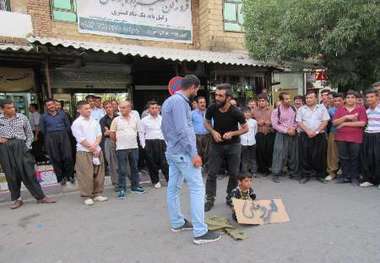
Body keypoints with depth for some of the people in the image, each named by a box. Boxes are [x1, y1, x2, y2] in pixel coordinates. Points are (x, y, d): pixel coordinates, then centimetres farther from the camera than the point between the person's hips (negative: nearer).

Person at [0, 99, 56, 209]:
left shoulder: (22, 117, 5)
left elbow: (29, 133, 9)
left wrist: (27, 146, -2)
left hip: (20, 146, -1)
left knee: (29, 172, -1)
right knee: (11, 174, 6)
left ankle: (41, 197, 4)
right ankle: (17, 199, 18)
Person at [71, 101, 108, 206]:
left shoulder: (94, 121, 9)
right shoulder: (76, 123, -6)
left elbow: (99, 135, 5)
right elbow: (81, 139, -10)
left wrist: (95, 146, -11)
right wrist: (92, 148, -9)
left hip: (97, 151, 5)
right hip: (84, 152, -5)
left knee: (99, 174, 9)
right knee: (86, 175, -3)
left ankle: (97, 194, 20)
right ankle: (87, 196, 8)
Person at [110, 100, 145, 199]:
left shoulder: (135, 119, 4)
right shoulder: (116, 120, -3)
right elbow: (112, 134, 3)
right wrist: (118, 141, 9)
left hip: (134, 147, 3)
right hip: (121, 148, -3)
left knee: (135, 168, 13)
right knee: (122, 170, 0)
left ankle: (135, 186, 27)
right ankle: (122, 189, 9)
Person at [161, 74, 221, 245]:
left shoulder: (168, 101, 15)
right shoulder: (179, 101, -15)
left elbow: (164, 128, 20)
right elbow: (182, 130, -23)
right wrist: (194, 153, -20)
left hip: (172, 152, 10)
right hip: (183, 152, -10)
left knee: (173, 188, 14)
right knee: (197, 188, -7)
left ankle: (177, 223, 27)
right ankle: (200, 232, -4)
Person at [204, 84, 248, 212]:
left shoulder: (236, 112, -20)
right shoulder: (212, 109, -15)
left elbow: (246, 128, -7)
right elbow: (207, 123, 4)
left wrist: (232, 133, -23)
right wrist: (213, 132, -16)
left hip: (233, 145, -1)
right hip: (216, 144, 1)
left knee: (234, 174, 7)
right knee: (212, 173, 1)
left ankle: (230, 198, 26)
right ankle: (210, 199, 15)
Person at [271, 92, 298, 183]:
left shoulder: (293, 109, 6)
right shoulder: (276, 111, -7)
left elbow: (296, 120, 11)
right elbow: (275, 124, -10)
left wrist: (293, 128, -7)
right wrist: (286, 131, -14)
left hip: (293, 134, 4)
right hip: (282, 135, -4)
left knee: (293, 154, 10)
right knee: (280, 155, -4)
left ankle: (292, 172, 25)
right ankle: (276, 174, 4)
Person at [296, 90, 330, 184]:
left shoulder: (322, 108, 6)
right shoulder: (301, 109, 8)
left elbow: (325, 122, -1)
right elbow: (299, 122, 1)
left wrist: (316, 131, -12)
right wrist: (308, 131, -12)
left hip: (319, 135, 0)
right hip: (305, 135, 0)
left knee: (320, 155, 3)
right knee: (305, 156, 1)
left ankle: (320, 174, 17)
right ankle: (305, 175, 10)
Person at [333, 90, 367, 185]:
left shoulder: (361, 109, 1)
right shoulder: (340, 109, 9)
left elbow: (362, 123, -11)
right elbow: (334, 122, 0)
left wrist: (345, 123, -11)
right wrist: (345, 117, -14)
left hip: (355, 138, -2)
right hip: (341, 137, 3)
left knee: (354, 158, 6)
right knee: (343, 158, 8)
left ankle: (354, 177, 17)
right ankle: (345, 176, 19)